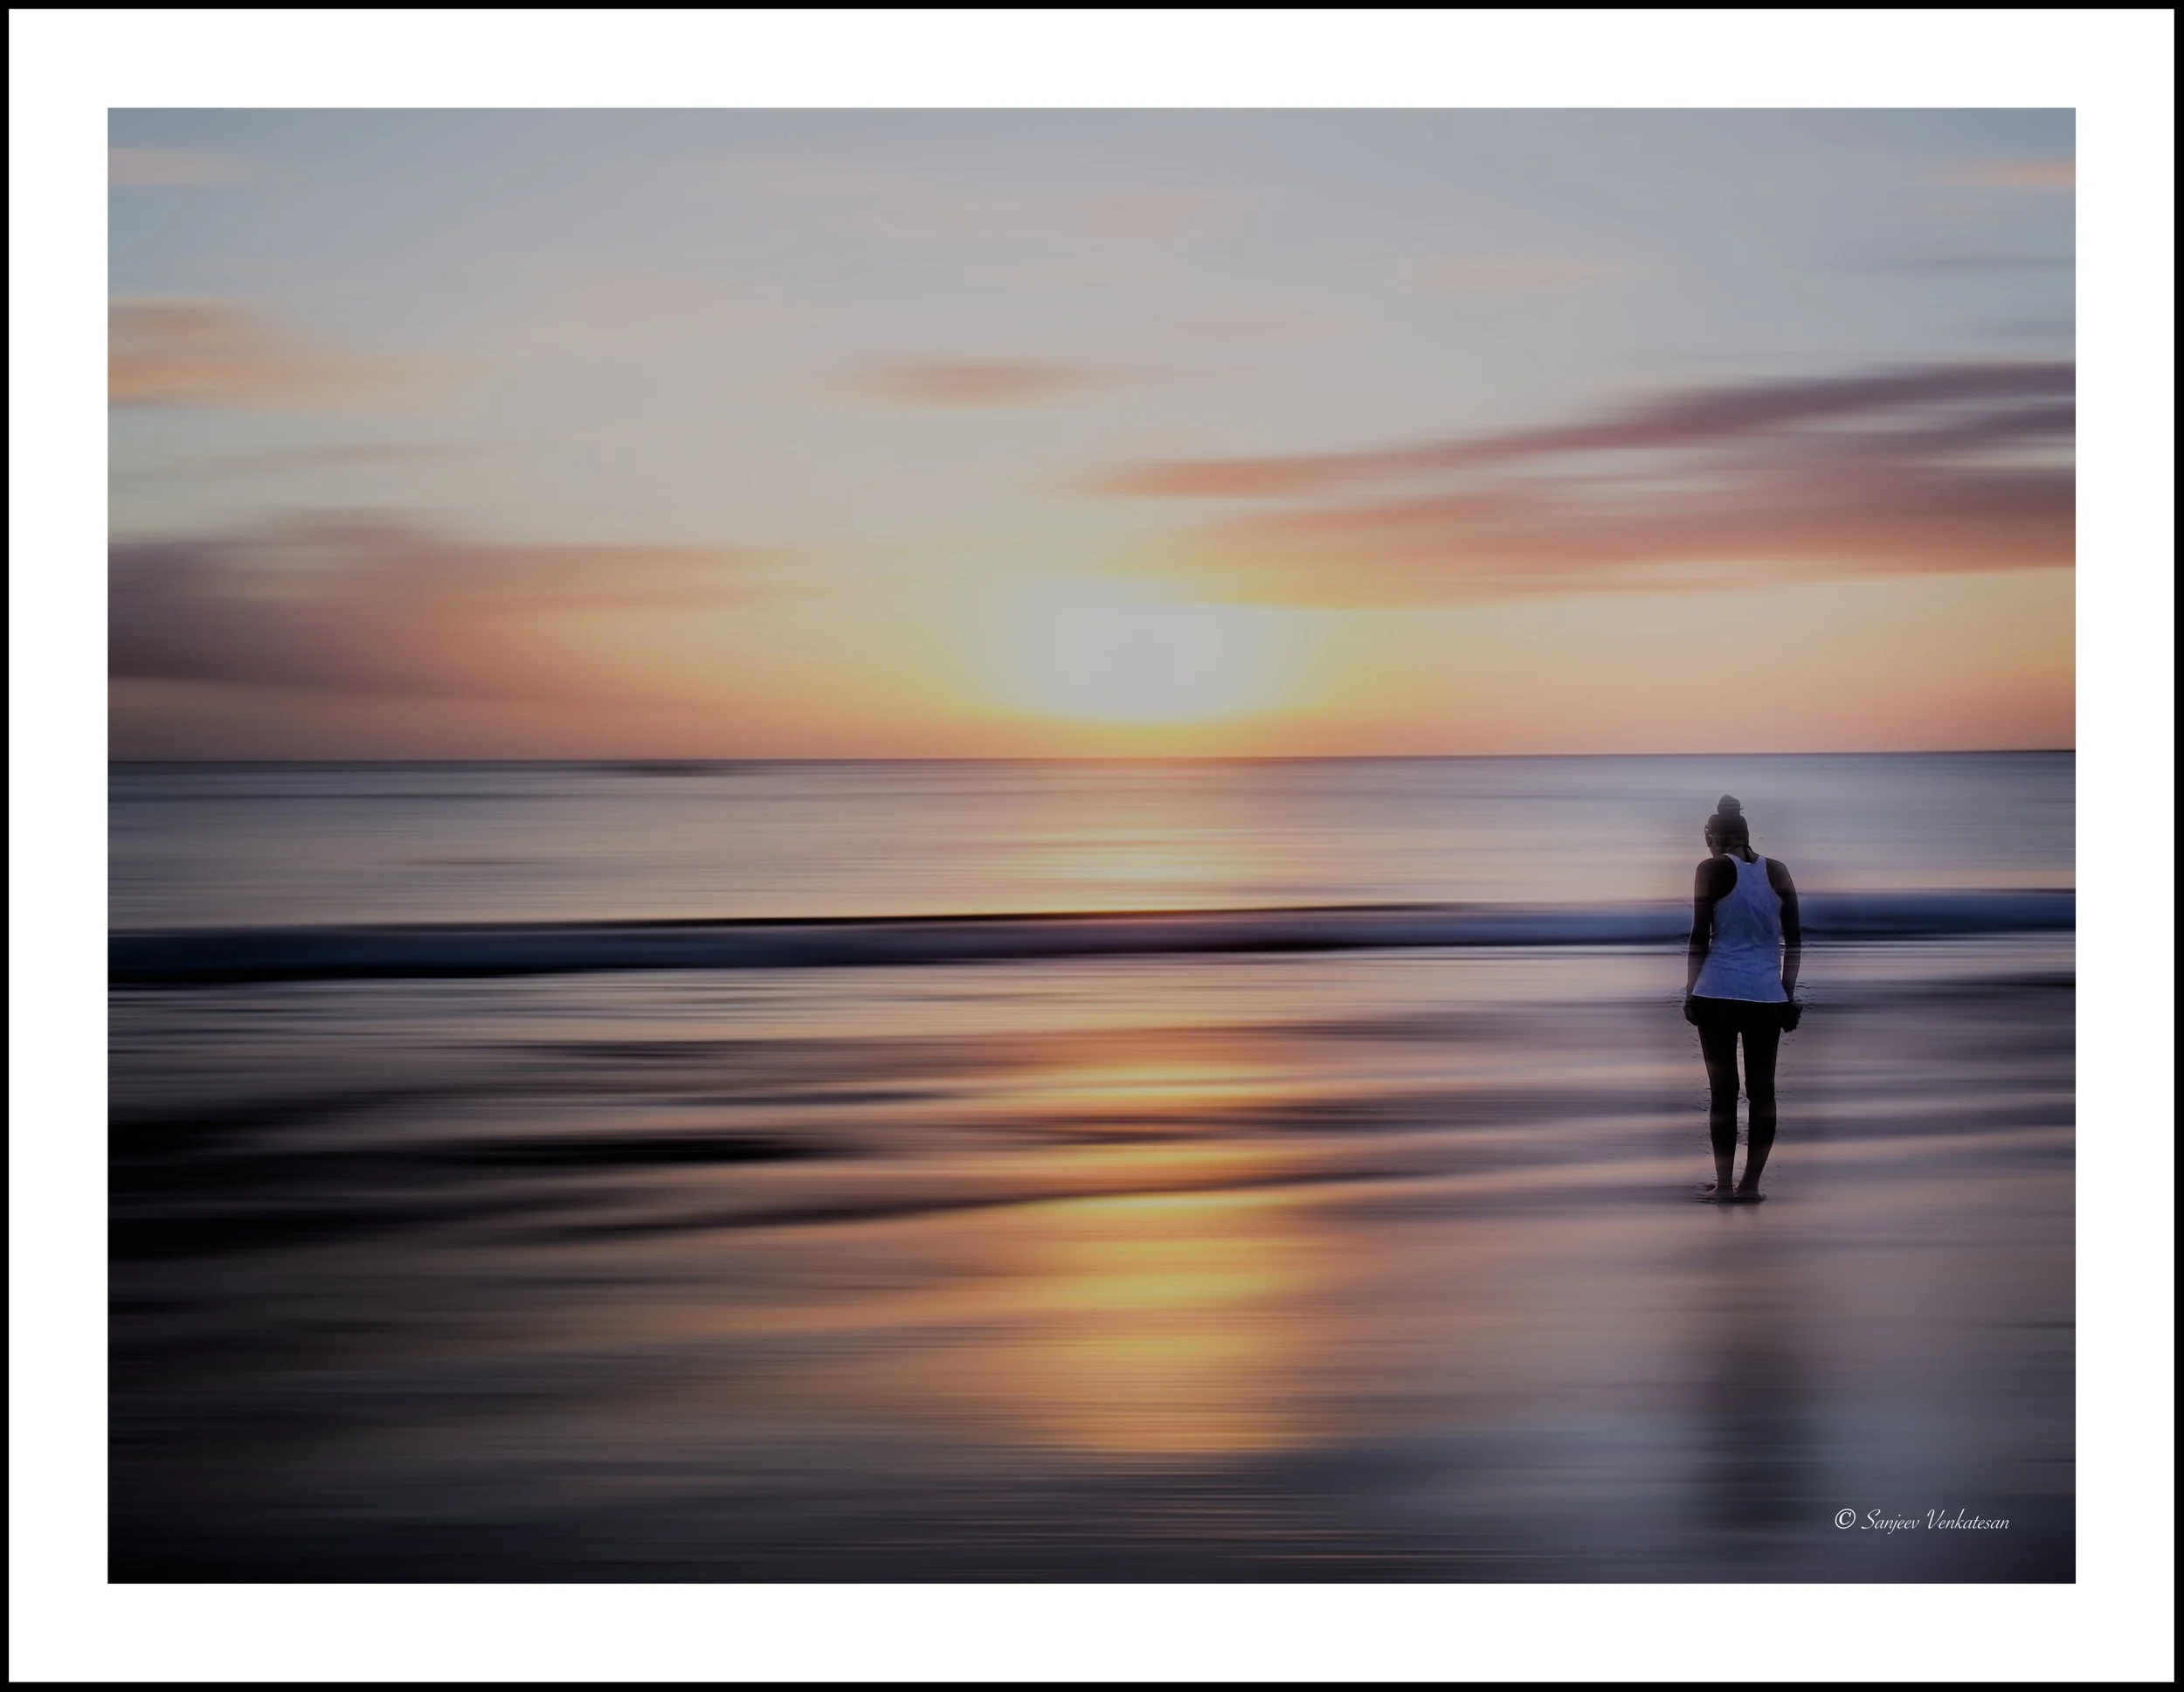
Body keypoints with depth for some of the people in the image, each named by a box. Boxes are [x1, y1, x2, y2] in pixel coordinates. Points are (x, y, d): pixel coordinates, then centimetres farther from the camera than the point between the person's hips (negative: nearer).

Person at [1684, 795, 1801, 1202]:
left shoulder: (1713, 870, -2)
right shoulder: (1777, 872, 9)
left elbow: (1700, 936, -4)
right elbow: (1795, 939, 9)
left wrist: (1690, 991, 2)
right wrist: (1788, 994, 16)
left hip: (1719, 993, -3)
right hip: (1767, 996, 3)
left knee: (1723, 1089, 1)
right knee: (1761, 1089, 7)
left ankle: (1724, 1185, 2)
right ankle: (1751, 1184, 7)